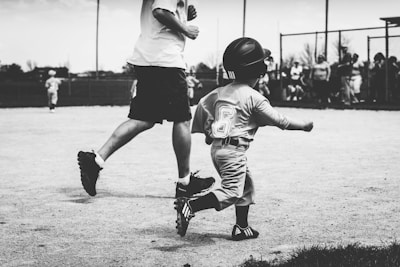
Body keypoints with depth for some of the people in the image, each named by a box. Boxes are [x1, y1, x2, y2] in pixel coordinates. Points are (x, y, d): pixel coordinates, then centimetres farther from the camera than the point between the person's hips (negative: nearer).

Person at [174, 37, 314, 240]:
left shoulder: (221, 92, 9)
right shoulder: (254, 97, -10)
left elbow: (202, 104, 15)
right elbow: (280, 121, -6)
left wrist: (207, 131, 27)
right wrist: (304, 125, 7)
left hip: (216, 148, 9)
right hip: (234, 150, -9)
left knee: (246, 185, 21)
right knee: (231, 192, -10)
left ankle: (242, 227, 25)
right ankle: (190, 206, -24)